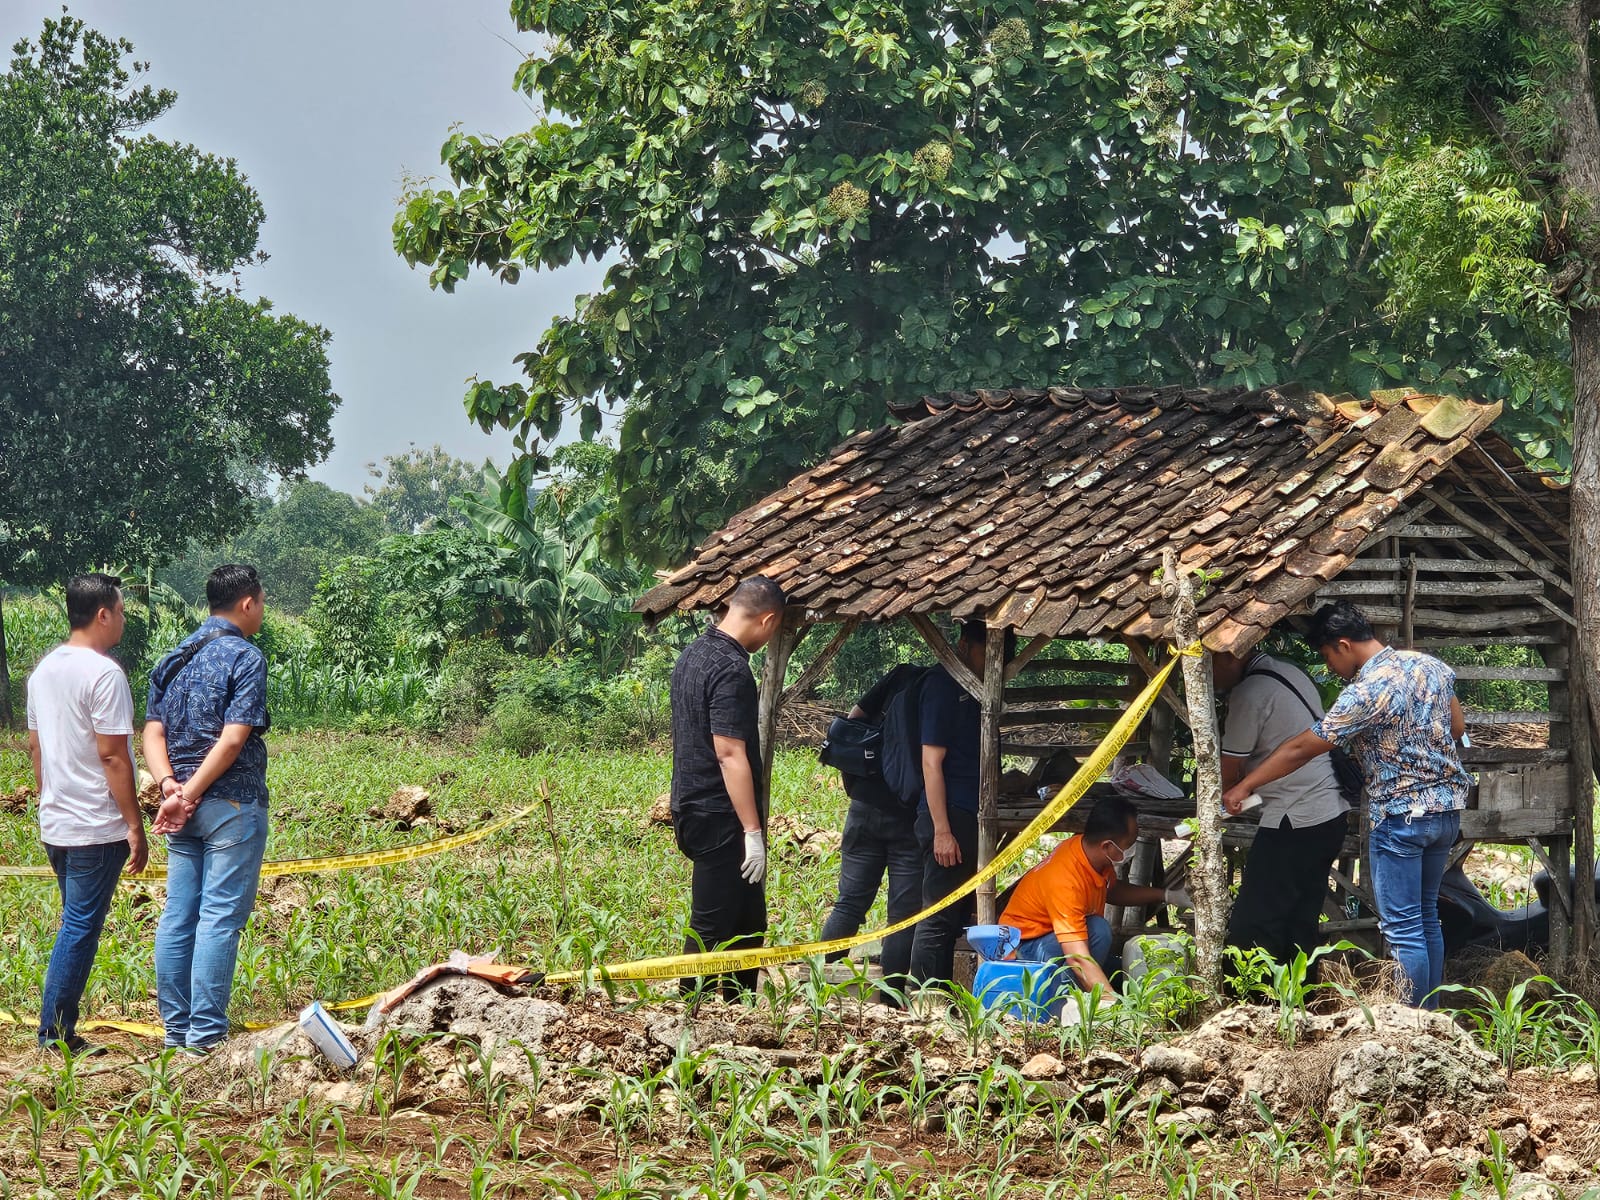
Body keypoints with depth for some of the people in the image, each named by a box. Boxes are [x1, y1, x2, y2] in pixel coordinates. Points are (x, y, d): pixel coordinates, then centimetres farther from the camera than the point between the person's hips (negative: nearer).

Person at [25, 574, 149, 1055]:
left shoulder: (44, 669, 10)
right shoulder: (103, 673, -16)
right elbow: (112, 756, -18)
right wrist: (136, 827, -14)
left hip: (55, 825, 9)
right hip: (97, 828, -9)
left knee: (77, 924, 16)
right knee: (81, 929, -3)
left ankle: (58, 1032, 16)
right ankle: (55, 1037, -1)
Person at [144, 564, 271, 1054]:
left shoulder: (174, 659, 12)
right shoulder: (245, 658, -10)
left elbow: (153, 733, 4)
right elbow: (233, 739, -18)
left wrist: (171, 786, -9)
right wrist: (189, 796, -15)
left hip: (184, 806, 7)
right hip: (232, 805, -7)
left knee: (177, 916, 9)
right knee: (220, 917, -5)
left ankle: (176, 1028, 13)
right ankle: (206, 1034, -5)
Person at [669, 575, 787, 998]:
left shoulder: (693, 653, 11)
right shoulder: (731, 669, -19)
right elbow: (730, 754, -23)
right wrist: (753, 830, -21)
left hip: (693, 808, 10)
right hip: (720, 817, -10)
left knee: (747, 923, 17)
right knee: (711, 930, -4)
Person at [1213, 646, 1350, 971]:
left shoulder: (1250, 693, -14)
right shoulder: (1291, 673, 14)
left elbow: (1228, 774, -8)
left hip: (1293, 824, -10)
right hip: (1333, 813, 10)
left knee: (1251, 928, -7)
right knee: (1301, 923, 13)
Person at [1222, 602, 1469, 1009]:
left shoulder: (1367, 692, -18)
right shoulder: (1430, 665, 4)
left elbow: (1301, 749, -14)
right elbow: (1457, 728, 18)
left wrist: (1243, 788, -6)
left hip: (1401, 815, -8)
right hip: (1448, 807, 8)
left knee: (1402, 927, -2)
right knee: (1426, 916, 18)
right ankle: (1431, 1015, 22)